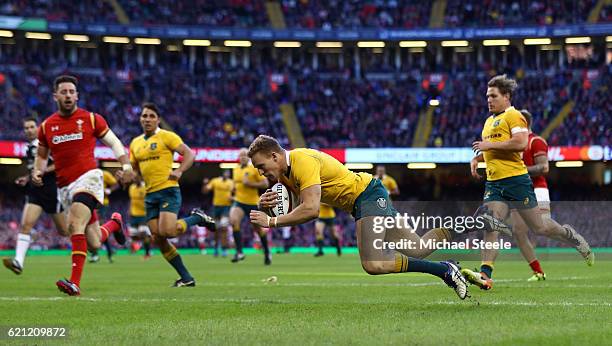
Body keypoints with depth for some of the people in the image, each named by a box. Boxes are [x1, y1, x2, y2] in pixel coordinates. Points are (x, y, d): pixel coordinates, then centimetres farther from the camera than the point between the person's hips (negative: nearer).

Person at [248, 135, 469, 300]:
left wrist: (272, 221, -27)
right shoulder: (283, 172, 5)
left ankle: (444, 270, -17)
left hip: (369, 195, -10)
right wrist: (267, 202, -12)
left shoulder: (303, 161, -24)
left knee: (373, 264, -25)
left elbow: (311, 210, -33)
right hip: (359, 203, 10)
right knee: (415, 251, 14)